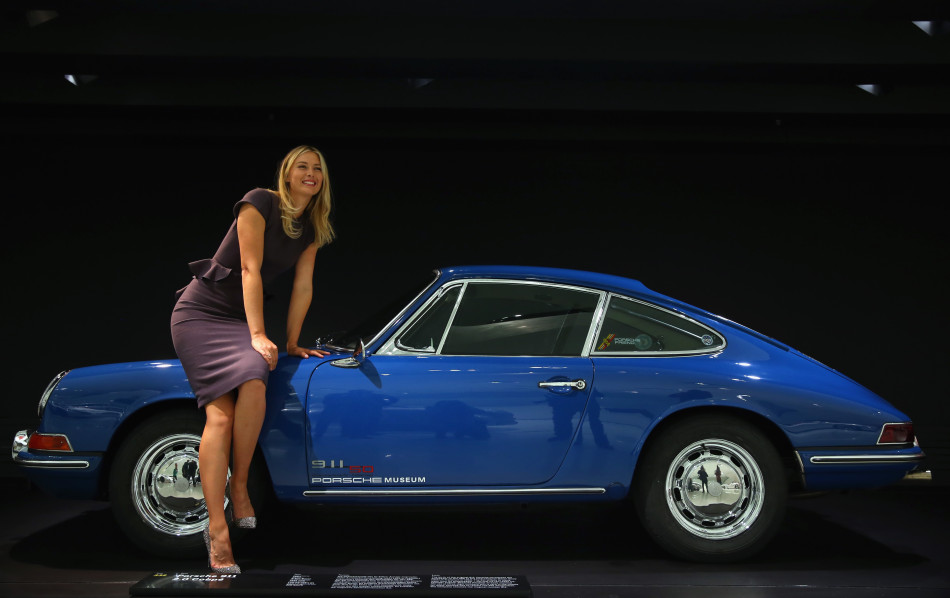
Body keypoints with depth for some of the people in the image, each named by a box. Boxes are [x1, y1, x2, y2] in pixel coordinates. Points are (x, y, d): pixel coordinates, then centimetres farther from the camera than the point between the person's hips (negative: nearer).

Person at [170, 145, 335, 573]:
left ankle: (239, 488, -13)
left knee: (254, 381, -29)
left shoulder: (311, 229, 9)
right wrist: (258, 335, -21)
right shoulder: (260, 203, -11)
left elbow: (303, 287, 10)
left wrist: (291, 343, 8)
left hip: (239, 318, 5)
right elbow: (250, 269, -16)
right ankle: (217, 529, -23)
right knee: (220, 413, -21)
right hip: (199, 313, -5)